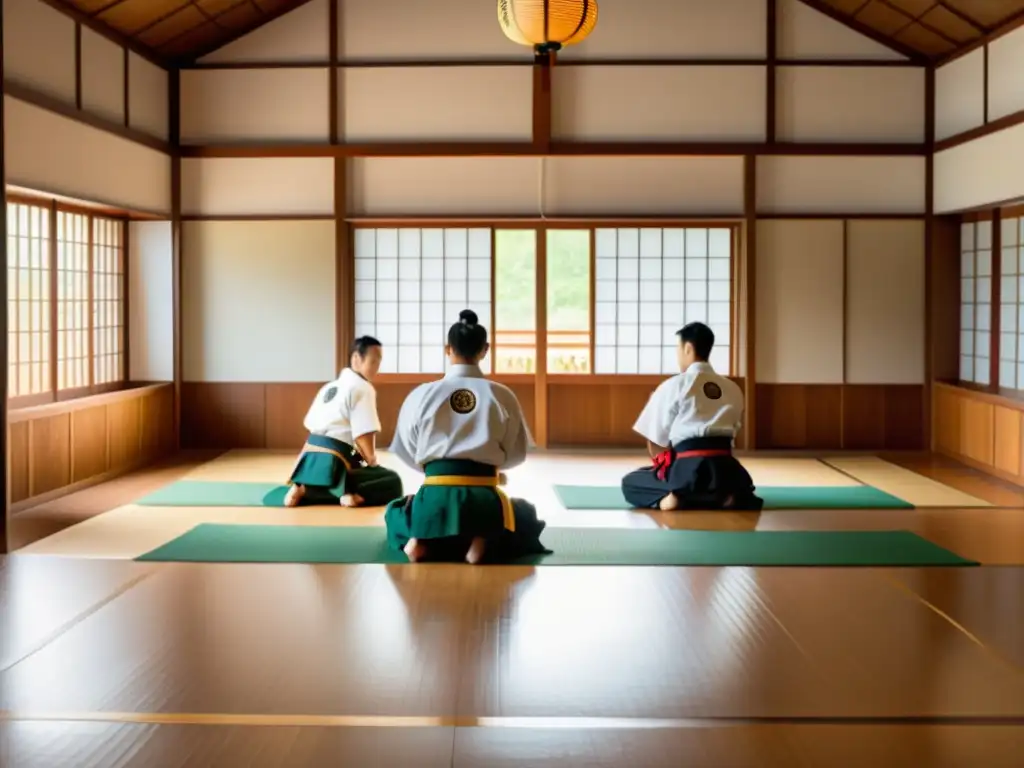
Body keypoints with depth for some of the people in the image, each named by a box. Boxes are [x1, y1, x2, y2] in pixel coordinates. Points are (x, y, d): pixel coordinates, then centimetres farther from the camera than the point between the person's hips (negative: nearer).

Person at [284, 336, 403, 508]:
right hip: (333, 463, -7)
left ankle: (305, 490, 6)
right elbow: (363, 434, -13)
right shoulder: (363, 388, -5)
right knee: (393, 482, -1)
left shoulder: (328, 386, 21)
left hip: (311, 459, 8)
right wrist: (372, 461, 6)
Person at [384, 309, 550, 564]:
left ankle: (422, 542, -2)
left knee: (395, 513, 35)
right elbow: (516, 453, 7)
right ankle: (483, 541, -2)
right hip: (484, 499, -1)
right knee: (526, 515, 33)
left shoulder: (421, 394, -2)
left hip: (436, 498, 1)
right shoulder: (502, 396, -2)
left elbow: (407, 451, 7)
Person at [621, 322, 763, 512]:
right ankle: (722, 497, 1)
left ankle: (672, 497, -11)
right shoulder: (733, 389, 13)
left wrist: (662, 466, 22)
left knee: (630, 483, 20)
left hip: (689, 469, -4)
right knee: (739, 493, 40)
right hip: (724, 466, 4)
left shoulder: (673, 386, -1)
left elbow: (655, 441, 4)